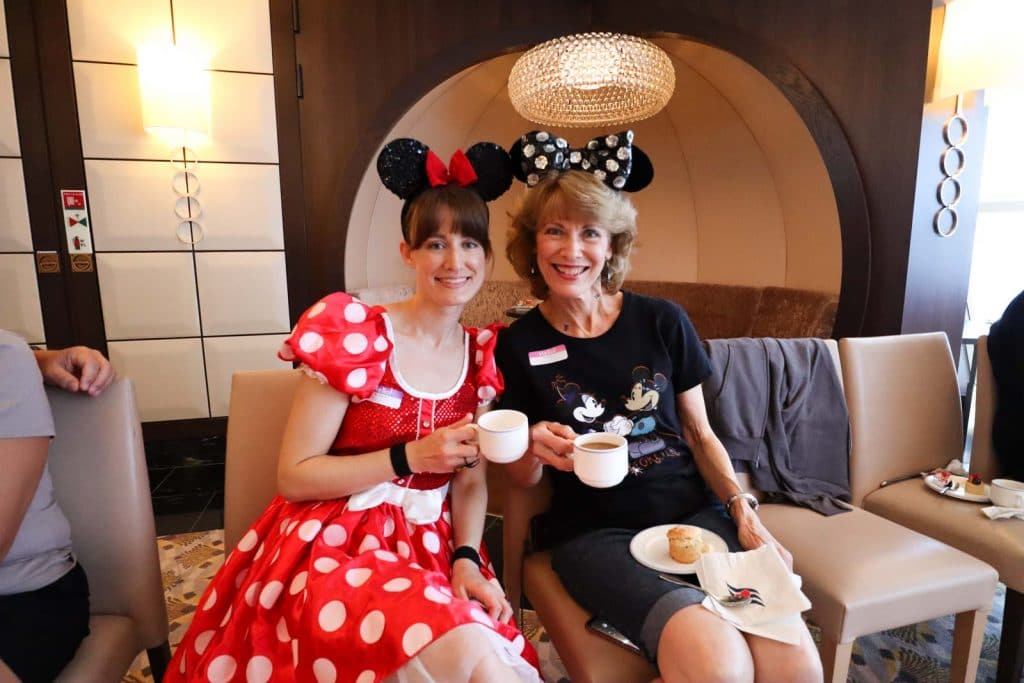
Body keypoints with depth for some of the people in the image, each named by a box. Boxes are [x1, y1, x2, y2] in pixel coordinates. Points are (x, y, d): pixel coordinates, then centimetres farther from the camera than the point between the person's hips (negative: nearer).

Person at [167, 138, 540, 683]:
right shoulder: (351, 335, -11)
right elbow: (293, 476, -9)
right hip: (336, 547, -4)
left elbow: (470, 479, 8)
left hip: (431, 550, 5)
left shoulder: (481, 357, 4)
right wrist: (410, 457, -18)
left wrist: (466, 559, -9)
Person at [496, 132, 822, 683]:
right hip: (595, 532, -2)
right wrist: (534, 449, -17)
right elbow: (522, 480, 5)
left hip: (694, 515, 3)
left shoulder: (662, 322, 0)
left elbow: (700, 435, 10)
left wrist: (745, 514, -4)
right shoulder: (517, 346, -3)